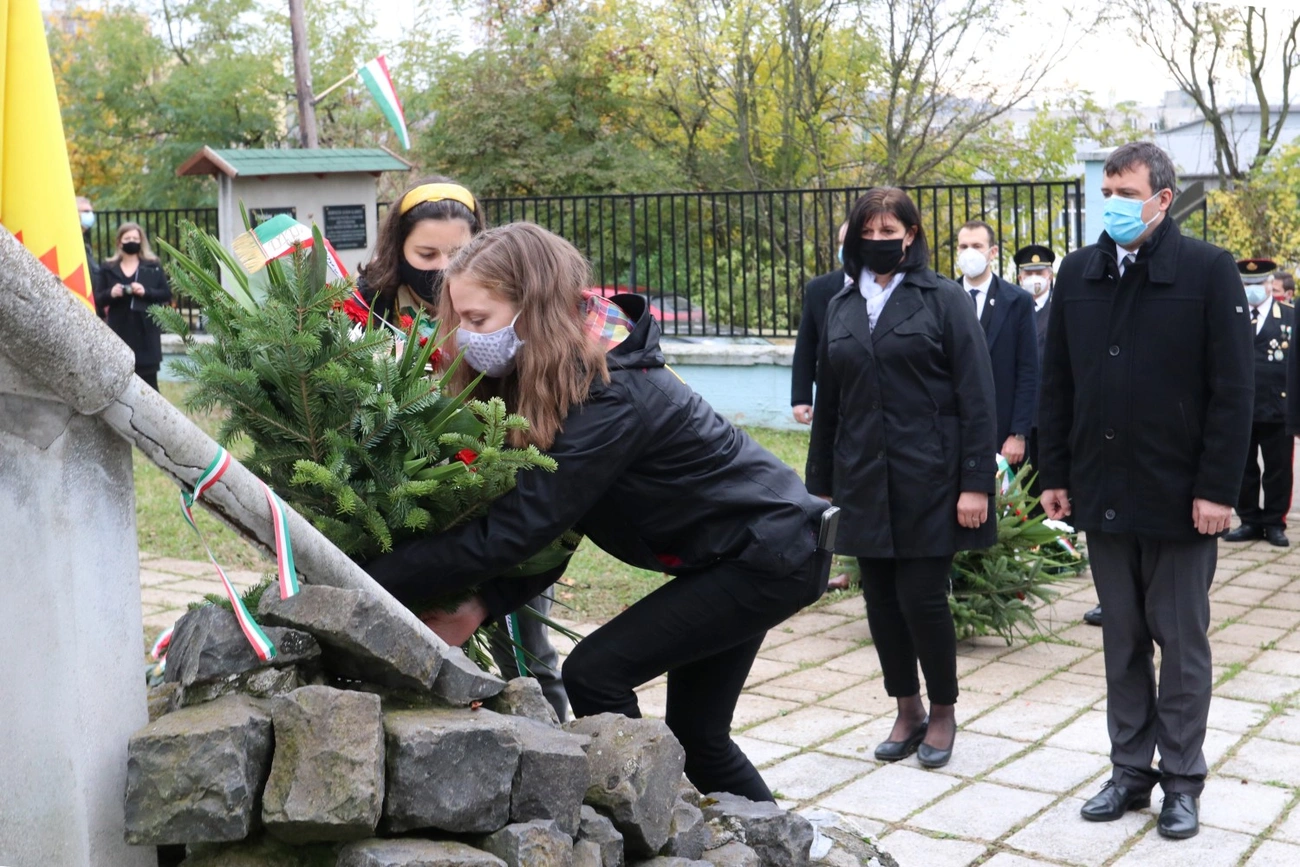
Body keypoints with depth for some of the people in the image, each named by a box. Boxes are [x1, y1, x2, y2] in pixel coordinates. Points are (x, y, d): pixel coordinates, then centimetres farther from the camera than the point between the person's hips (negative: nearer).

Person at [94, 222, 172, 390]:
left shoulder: (153, 266, 6)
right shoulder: (108, 268, 7)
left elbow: (166, 295, 3)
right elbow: (97, 300, 6)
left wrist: (146, 292, -13)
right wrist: (110, 294, -14)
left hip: (146, 332, -1)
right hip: (120, 332, 1)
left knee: (149, 381, 1)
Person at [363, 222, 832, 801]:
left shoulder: (612, 398, -31)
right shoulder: (558, 379, -4)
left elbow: (514, 530, -33)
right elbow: (548, 522, -3)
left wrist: (364, 587, -31)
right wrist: (482, 603, -18)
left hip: (773, 555, -9)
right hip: (735, 551, 9)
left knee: (595, 672, -14)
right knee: (695, 734, 14)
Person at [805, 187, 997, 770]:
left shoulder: (943, 299, -2)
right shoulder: (842, 307, 11)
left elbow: (976, 396, -6)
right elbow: (827, 400, 15)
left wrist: (976, 482, -12)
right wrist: (820, 485, 13)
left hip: (928, 479, -4)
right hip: (863, 480, 5)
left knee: (921, 596, -3)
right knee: (881, 599, 8)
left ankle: (943, 713, 18)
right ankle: (907, 712, 24)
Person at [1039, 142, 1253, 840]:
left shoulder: (1208, 271, -6)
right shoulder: (1078, 273, 7)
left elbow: (1233, 390, -8)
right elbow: (1056, 383, 10)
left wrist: (1216, 488, -13)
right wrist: (1054, 475, 6)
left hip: (1179, 496, -4)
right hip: (1102, 494, 4)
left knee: (1182, 643, 6)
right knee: (1122, 642, 12)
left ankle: (1181, 780, 18)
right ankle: (1130, 770, 22)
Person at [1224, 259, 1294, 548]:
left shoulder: (1291, 315, 5)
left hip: (1277, 408, -1)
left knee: (1278, 470, 5)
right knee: (1243, 470, 7)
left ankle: (1275, 524, 15)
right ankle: (1250, 521, 17)